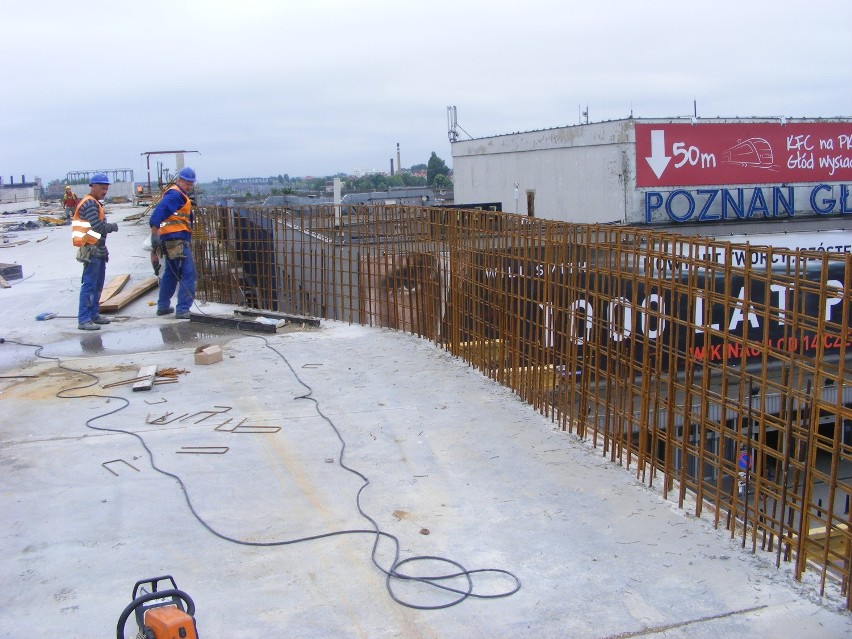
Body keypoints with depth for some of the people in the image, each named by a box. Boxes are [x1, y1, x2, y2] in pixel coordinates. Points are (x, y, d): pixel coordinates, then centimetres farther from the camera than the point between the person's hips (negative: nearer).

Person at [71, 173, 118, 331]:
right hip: (91, 251, -10)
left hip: (98, 250, 10)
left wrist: (108, 227, 0)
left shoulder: (95, 204, 19)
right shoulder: (89, 204, -15)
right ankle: (84, 320, -9)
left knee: (98, 285, 16)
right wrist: (113, 227, -6)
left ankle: (94, 314, 24)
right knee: (89, 285, -10)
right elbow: (98, 227, -22)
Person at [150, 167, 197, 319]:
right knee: (188, 274, -10)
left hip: (170, 240, 11)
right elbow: (159, 211, -24)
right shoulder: (175, 195, -11)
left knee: (171, 273, 21)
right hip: (177, 239, -11)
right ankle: (182, 310, -11)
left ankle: (163, 306, 30)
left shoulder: (179, 195, 21)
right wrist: (155, 232, -31)